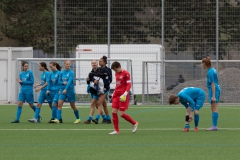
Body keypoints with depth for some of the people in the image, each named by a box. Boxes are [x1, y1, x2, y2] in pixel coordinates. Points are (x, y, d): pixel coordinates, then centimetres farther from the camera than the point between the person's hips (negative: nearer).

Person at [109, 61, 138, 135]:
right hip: (116, 95, 7)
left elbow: (129, 84, -11)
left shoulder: (126, 73, -9)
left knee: (122, 114, -9)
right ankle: (117, 130, 4)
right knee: (114, 112, -2)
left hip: (123, 96, -7)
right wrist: (114, 93, 17)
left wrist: (125, 94, -21)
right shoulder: (116, 73, 13)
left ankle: (134, 123, 14)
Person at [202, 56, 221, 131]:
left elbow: (213, 84, -19)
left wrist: (213, 96, -20)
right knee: (213, 108, 14)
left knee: (214, 108, -8)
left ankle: (214, 126, -8)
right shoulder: (213, 70, 13)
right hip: (217, 89, 10)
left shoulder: (210, 72, -16)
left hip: (214, 90, -10)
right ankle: (214, 125, 17)